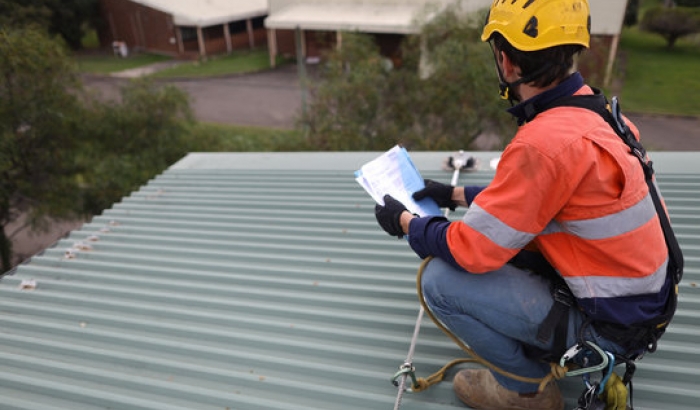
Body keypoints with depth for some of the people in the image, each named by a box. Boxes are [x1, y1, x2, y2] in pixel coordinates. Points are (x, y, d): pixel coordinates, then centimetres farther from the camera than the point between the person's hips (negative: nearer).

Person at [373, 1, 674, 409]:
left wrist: (406, 222, -6)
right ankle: (540, 346, 18)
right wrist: (457, 195, 14)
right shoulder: (591, 109, -2)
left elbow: (471, 251, -24)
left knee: (441, 280, -13)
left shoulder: (546, 141, -30)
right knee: (501, 232, 14)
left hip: (604, 324, -8)